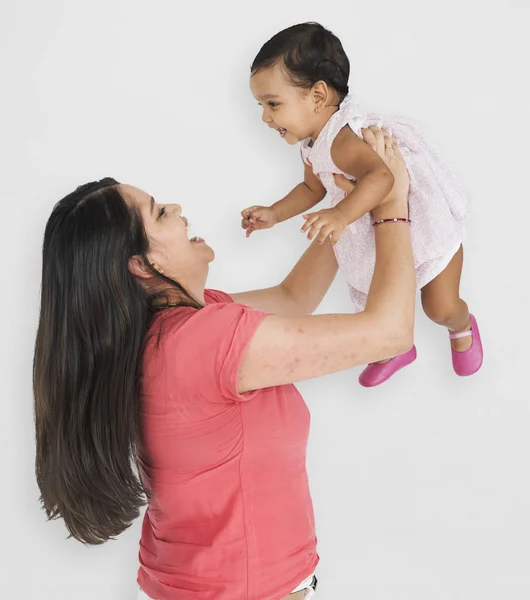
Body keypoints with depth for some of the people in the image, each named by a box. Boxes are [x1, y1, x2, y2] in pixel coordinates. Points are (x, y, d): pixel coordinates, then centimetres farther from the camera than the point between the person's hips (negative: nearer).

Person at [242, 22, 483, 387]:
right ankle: (397, 350, 44)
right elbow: (312, 188, 12)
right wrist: (274, 214, 0)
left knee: (442, 308, -2)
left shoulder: (342, 141, -37)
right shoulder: (312, 147, -5)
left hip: (429, 226, -8)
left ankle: (462, 327, 34)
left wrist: (341, 216, -67)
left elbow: (383, 174, -54)